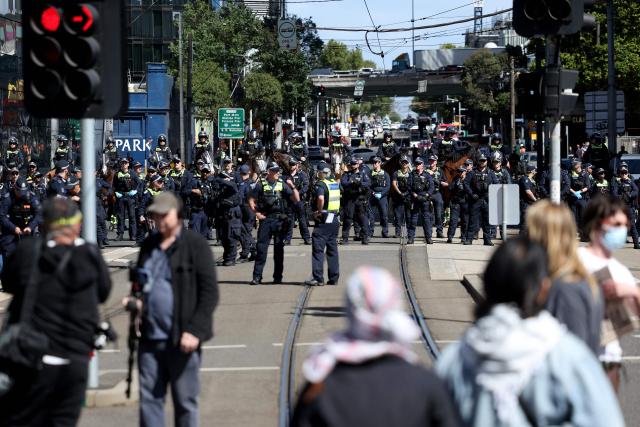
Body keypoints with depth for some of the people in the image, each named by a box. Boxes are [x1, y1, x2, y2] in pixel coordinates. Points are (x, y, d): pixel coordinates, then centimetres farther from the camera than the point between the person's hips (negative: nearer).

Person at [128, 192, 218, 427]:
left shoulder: (195, 244, -4)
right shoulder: (149, 245, 15)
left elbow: (209, 292, -7)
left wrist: (195, 331, -15)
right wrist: (134, 300, 4)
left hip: (182, 340, -5)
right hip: (150, 337, 5)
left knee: (185, 402, 2)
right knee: (149, 399, 3)